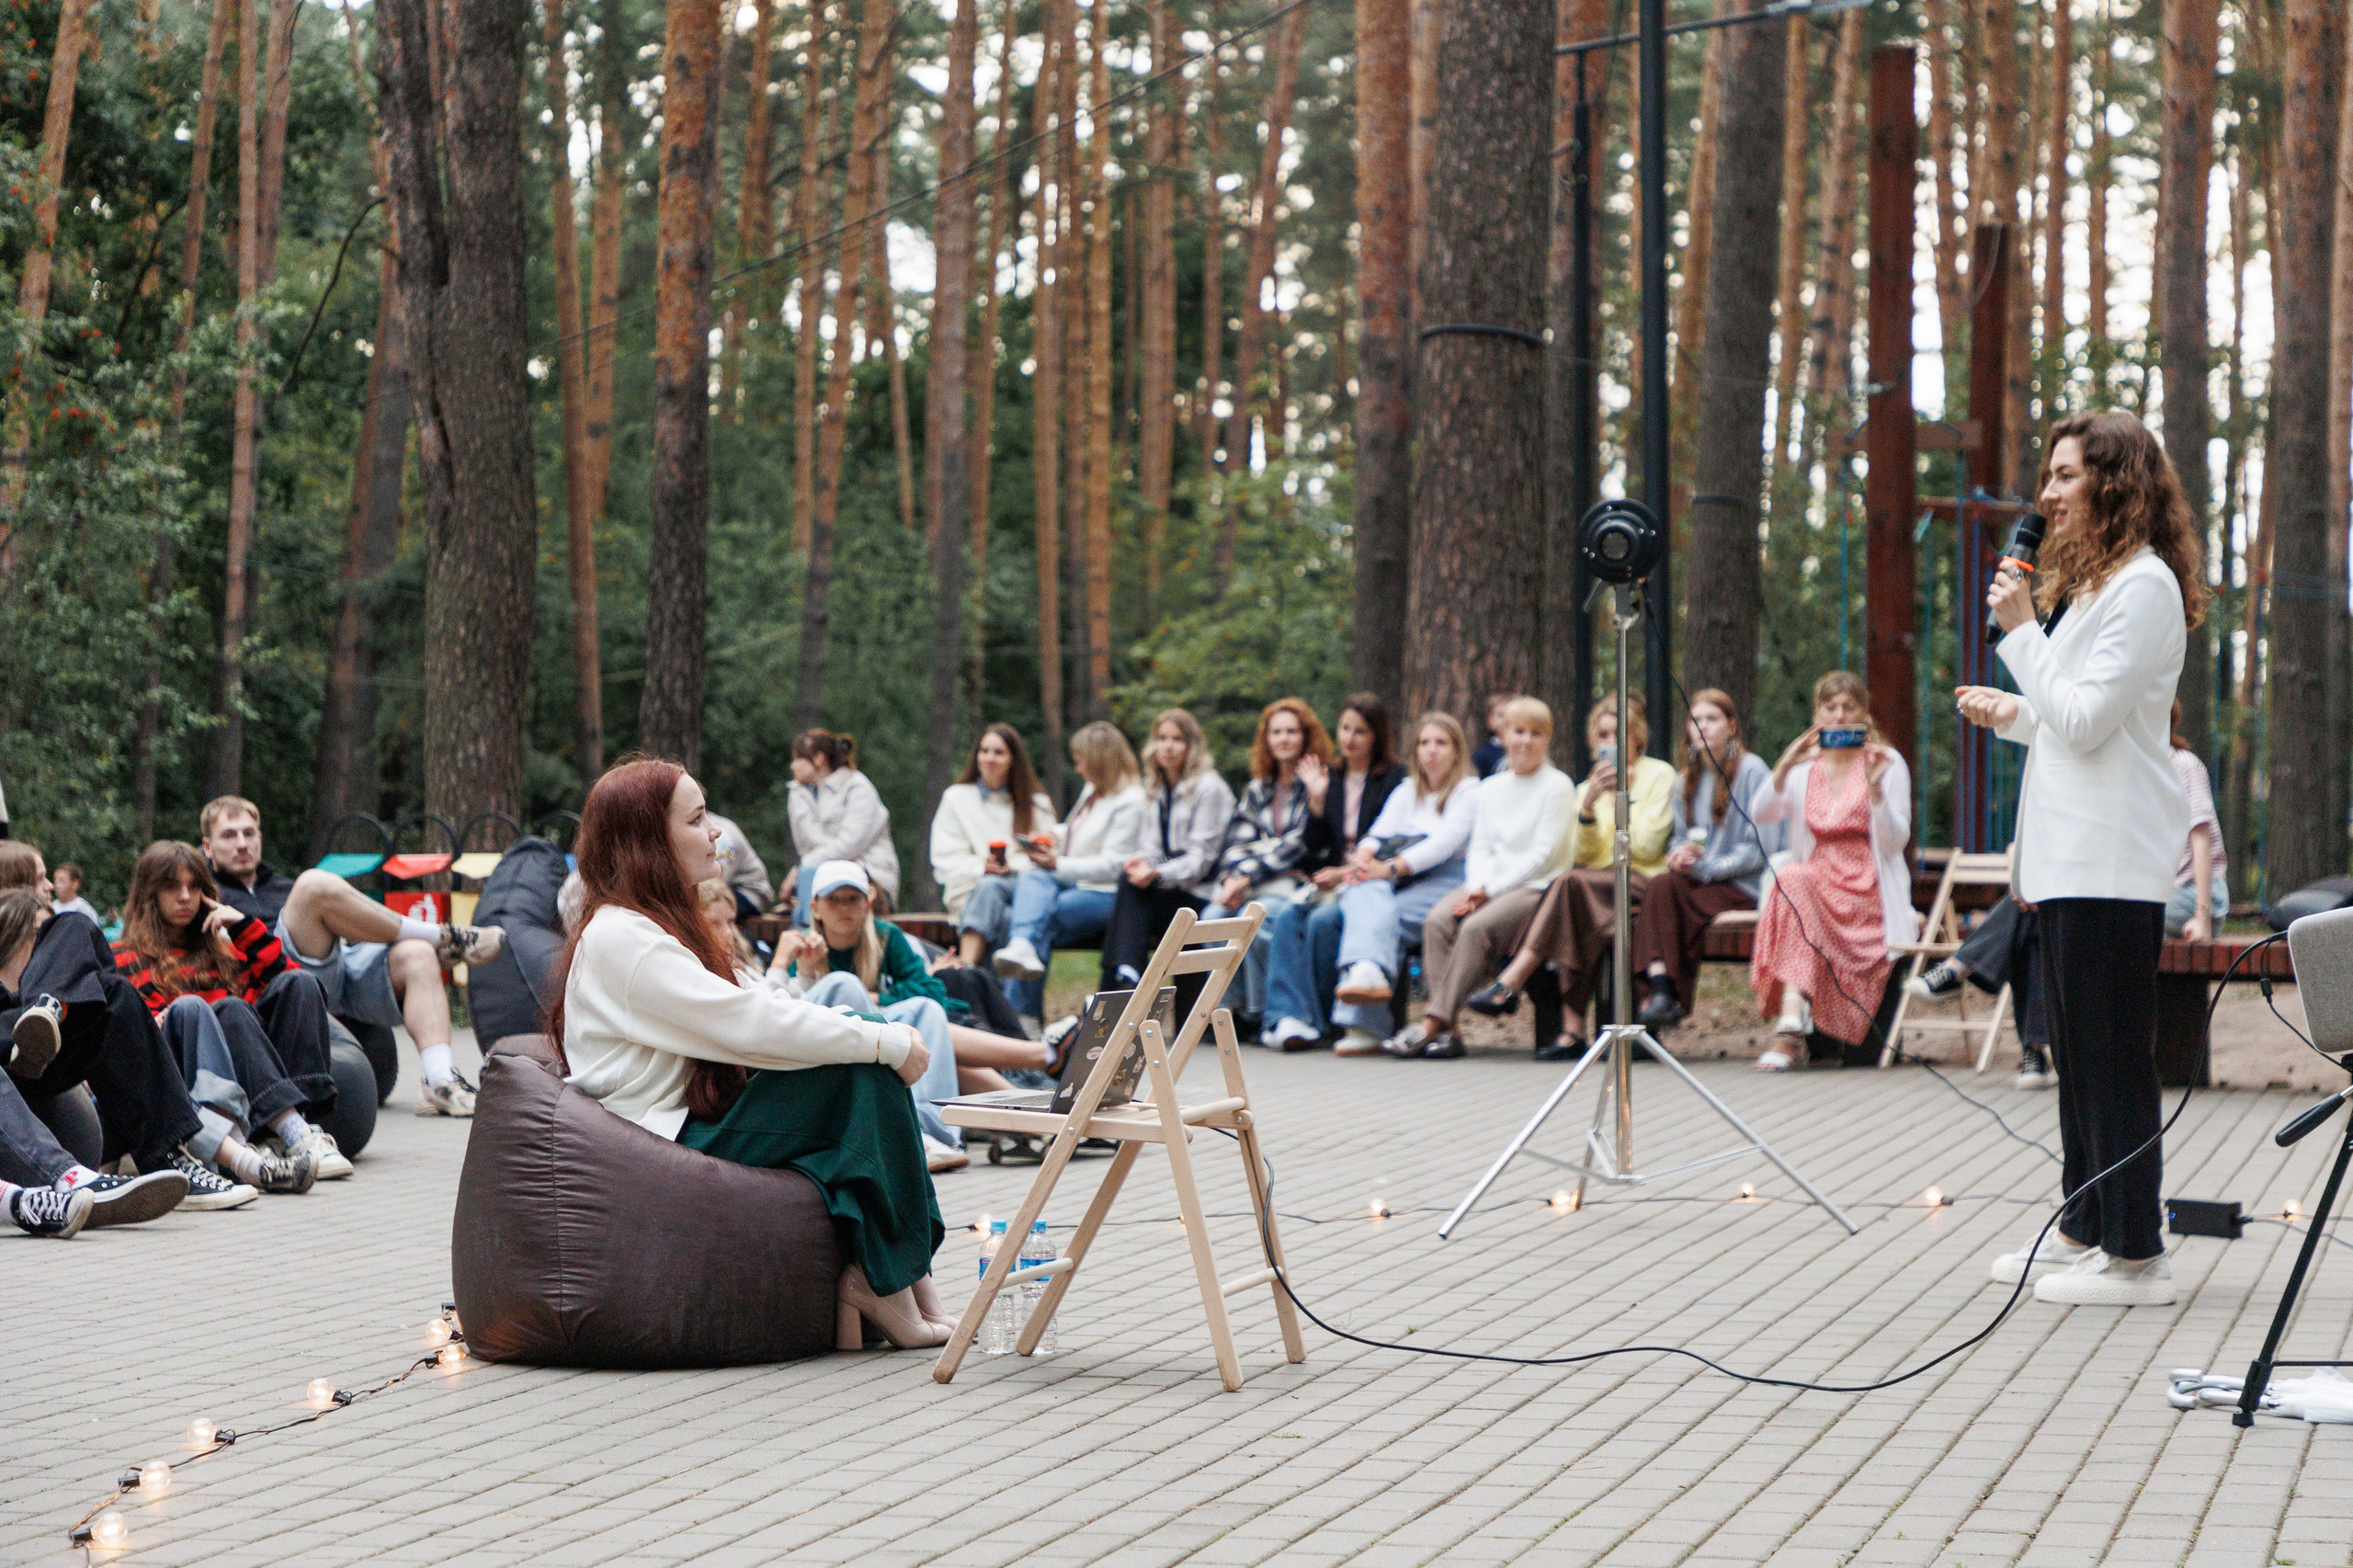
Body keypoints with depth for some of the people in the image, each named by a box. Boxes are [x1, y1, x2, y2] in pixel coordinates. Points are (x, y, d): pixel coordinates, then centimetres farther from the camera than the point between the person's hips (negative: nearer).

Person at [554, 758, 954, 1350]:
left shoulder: (657, 925, 18)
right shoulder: (619, 936, -15)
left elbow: (760, 1006, 14)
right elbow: (750, 1024, -22)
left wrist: (884, 1036, -1)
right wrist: (887, 1042, -16)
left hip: (699, 1122, 10)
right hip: (665, 1146, -10)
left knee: (872, 1056, -1)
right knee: (865, 1072, -16)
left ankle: (907, 1271, -9)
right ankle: (884, 1281, -14)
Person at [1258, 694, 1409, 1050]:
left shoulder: (1394, 780, 2)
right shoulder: (1333, 781, 18)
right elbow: (1316, 847, 13)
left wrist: (1347, 873, -14)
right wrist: (1317, 800, 0)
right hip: (1330, 882, 5)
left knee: (1323, 919, -33)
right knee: (1286, 915, -25)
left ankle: (1317, 1017, -20)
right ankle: (1288, 1016, -36)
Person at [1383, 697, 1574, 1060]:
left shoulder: (1557, 786, -1)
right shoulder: (1491, 788, 18)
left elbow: (1544, 853, -9)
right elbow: (1479, 848, 14)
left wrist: (1491, 889, -14)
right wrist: (1476, 887, -8)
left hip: (1536, 886, -6)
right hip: (1489, 885, 6)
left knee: (1477, 926, -31)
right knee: (1437, 919, -23)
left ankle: (1432, 1025, -30)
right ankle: (1446, 1030, -29)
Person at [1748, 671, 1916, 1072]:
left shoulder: (1888, 763, 4)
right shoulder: (1805, 765, 14)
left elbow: (1895, 843, -7)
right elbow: (1762, 814, -4)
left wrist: (1875, 788, -21)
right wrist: (1783, 768, -19)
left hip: (1868, 892, -3)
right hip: (1814, 880, 3)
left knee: (1794, 881, -33)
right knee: (1791, 878, -34)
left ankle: (1790, 1028, -34)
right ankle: (1793, 1023, -37)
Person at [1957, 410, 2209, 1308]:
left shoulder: (2145, 586, -12)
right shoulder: (2090, 582, 20)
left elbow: (2087, 721, -18)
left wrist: (2019, 629, -13)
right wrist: (2011, 715, 14)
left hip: (2112, 859, -10)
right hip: (2071, 855, 10)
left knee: (2114, 1053, -7)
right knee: (2077, 1052, 15)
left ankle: (2135, 1256, -3)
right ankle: (2084, 1228, 23)